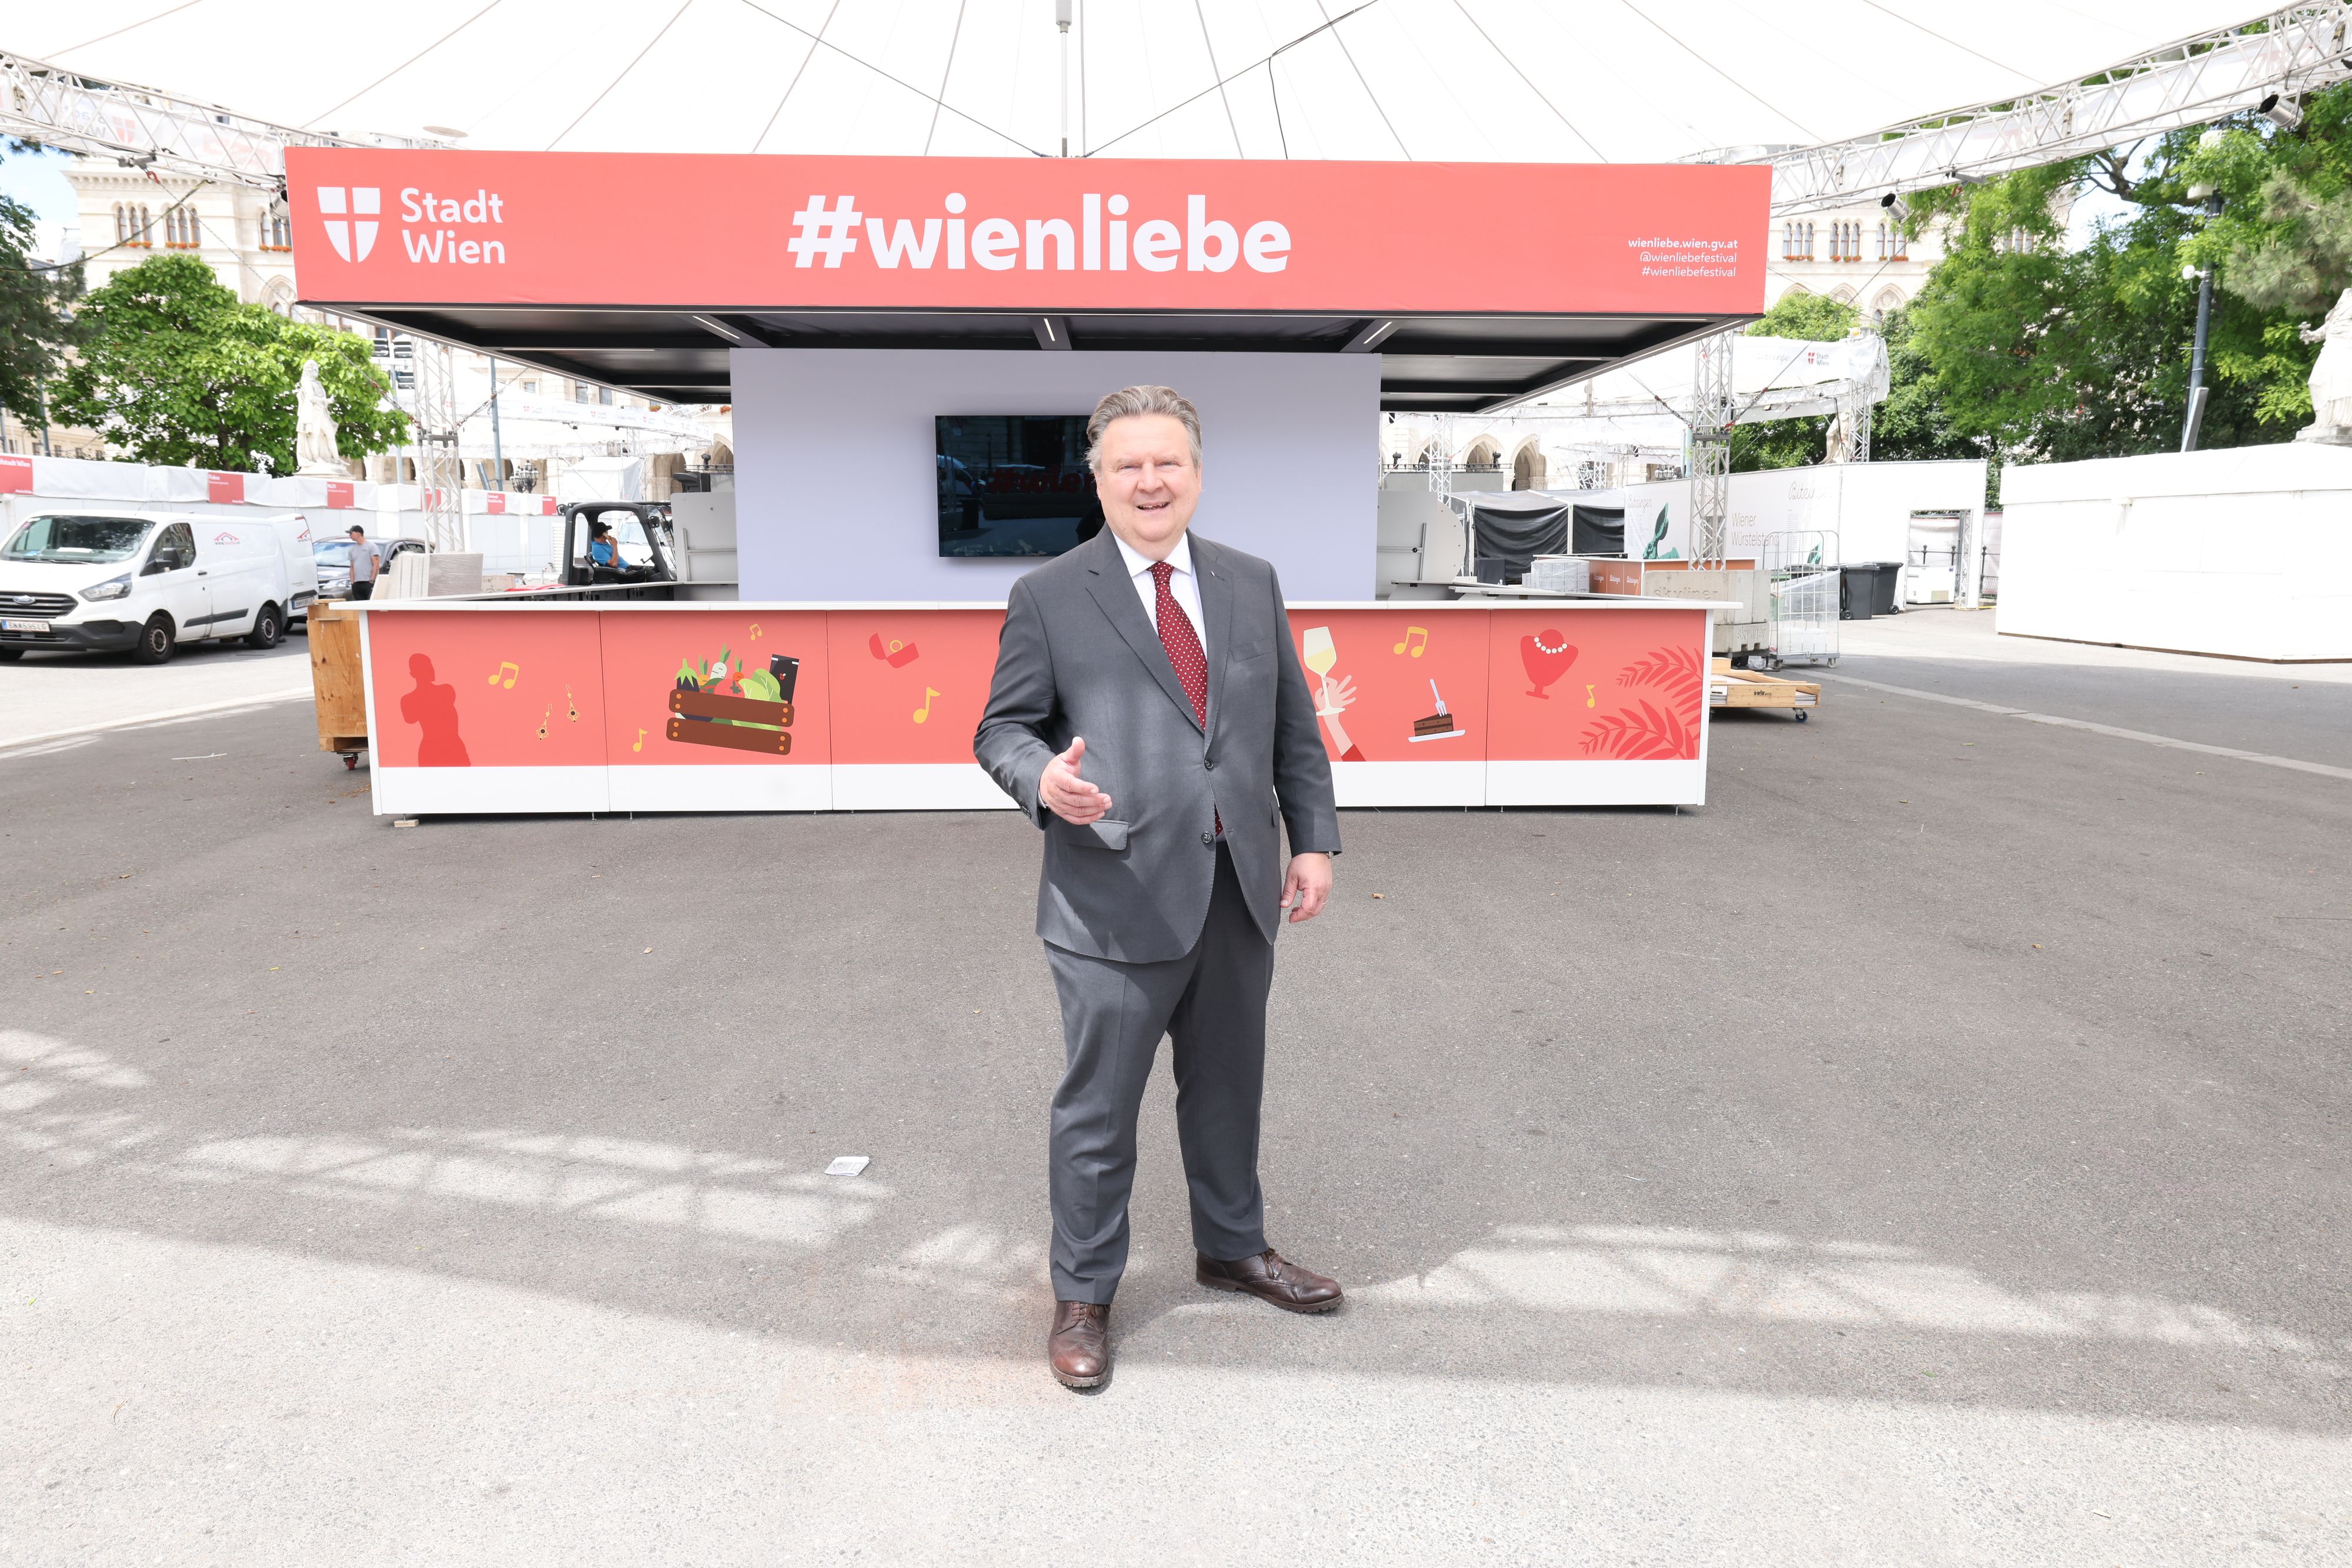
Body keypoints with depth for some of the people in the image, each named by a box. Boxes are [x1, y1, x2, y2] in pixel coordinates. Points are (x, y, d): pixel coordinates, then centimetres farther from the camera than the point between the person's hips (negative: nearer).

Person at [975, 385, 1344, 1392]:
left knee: (1228, 1086, 20)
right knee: (1097, 1108, 6)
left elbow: (1294, 727, 13)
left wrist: (1313, 839, 6)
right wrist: (1043, 777, -22)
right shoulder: (1049, 597, -2)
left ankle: (1233, 1249, 43)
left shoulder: (1252, 584, 10)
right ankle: (1082, 1297, 26)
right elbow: (1002, 729, 0)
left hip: (1240, 890, 4)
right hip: (1117, 899, -4)